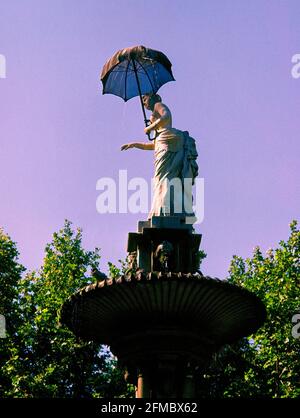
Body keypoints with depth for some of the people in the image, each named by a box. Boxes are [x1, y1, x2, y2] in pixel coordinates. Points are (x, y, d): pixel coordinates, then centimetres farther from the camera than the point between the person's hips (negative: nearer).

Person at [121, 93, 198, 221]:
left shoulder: (159, 105, 12)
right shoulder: (157, 116, 36)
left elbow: (166, 117, -13)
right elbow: (153, 145, 35)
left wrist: (150, 128, -4)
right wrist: (133, 144, 38)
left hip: (170, 143, -9)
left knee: (166, 178, -22)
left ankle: (168, 212, -38)